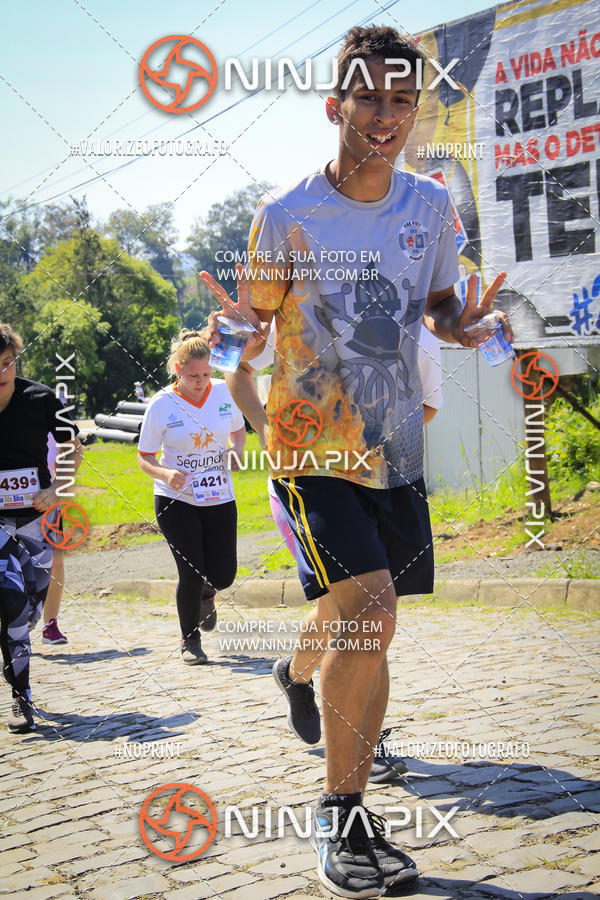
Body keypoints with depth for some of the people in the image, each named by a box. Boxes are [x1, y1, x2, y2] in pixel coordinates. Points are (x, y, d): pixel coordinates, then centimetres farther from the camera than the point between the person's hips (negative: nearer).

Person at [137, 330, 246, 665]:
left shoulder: (225, 392, -2)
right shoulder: (162, 404, -9)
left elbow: (238, 430, 16)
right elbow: (144, 457, -2)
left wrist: (236, 451, -6)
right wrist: (166, 474, -22)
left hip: (219, 498, 3)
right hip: (175, 500, -3)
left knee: (223, 575, 1)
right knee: (191, 573, -7)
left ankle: (206, 594, 41)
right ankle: (190, 640, 17)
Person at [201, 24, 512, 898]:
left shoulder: (432, 206, 3)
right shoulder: (285, 214, -8)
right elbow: (257, 318, 3)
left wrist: (462, 323, -8)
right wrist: (241, 320, -21)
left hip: (398, 451, 5)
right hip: (312, 448, -4)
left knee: (367, 630, 9)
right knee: (366, 618, -19)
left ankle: (352, 809, 24)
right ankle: (337, 815, -1)